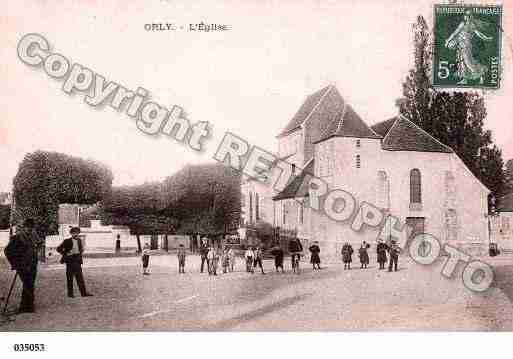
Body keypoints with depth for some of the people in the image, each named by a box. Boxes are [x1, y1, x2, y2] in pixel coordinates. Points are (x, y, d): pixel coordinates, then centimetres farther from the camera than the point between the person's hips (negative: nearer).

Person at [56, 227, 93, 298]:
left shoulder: (79, 240, 9)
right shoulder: (67, 241, -6)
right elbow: (59, 249, -3)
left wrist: (80, 253, 6)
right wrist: (65, 254, -8)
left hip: (77, 261, 4)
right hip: (70, 261, -4)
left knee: (80, 277, 3)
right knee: (70, 278, 3)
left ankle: (83, 292, 3)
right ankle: (70, 293, 12)